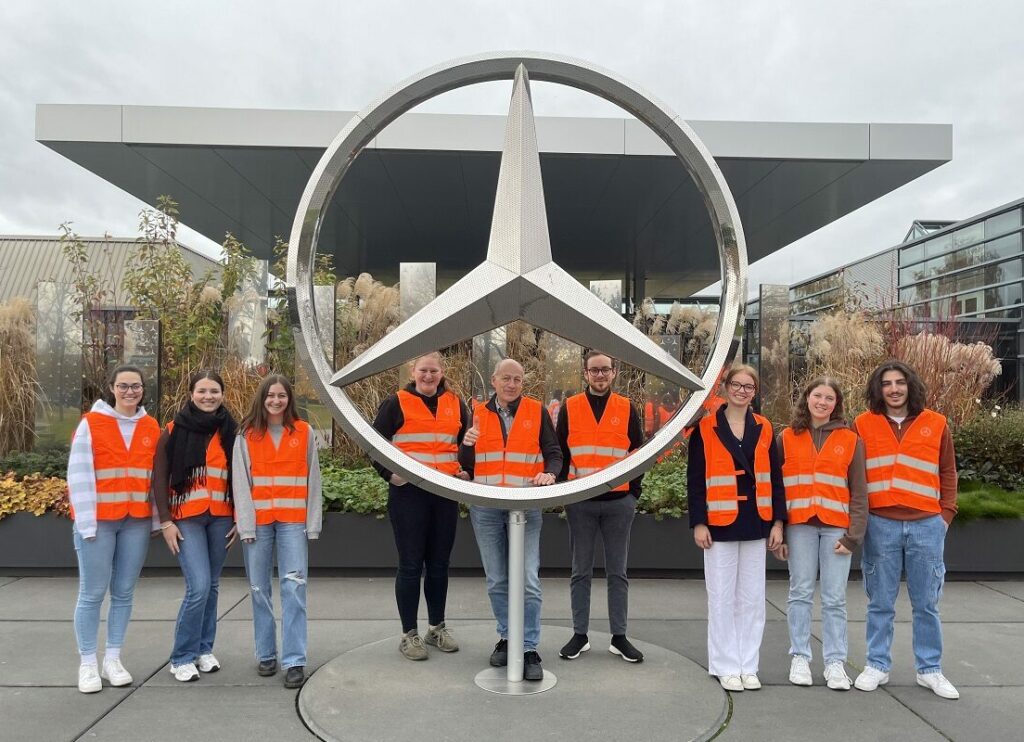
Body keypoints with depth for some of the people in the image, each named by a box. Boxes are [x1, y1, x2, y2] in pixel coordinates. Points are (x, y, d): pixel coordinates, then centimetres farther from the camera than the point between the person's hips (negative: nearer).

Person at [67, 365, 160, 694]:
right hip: (98, 520, -3)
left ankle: (113, 659, 21)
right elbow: (79, 476, -6)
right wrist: (86, 522, -11)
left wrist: (156, 518, 6)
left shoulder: (152, 427, 8)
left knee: (124, 592, 9)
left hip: (137, 521, 3)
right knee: (92, 592, 2)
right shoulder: (90, 424, -3)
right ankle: (87, 664, 14)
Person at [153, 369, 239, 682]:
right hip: (186, 519, -3)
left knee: (212, 586, 11)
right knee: (198, 587, -10)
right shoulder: (174, 431, -2)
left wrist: (239, 518, 6)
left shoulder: (231, 432, 5)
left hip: (221, 518, 3)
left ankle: (204, 649, 27)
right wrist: (166, 521, -6)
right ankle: (182, 657, 7)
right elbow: (160, 478, -1)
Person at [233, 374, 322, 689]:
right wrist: (246, 524, -6)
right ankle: (266, 654, 22)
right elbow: (240, 481, 2)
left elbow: (312, 480, 6)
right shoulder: (247, 435, 5)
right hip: (257, 521, 1)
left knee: (294, 587, -6)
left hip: (293, 521, -1)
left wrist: (313, 523, 1)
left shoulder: (304, 433, 5)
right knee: (259, 589, 8)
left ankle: (294, 661, 0)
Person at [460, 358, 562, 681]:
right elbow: (466, 465, 11)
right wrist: (467, 445, -11)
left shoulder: (537, 411, 3)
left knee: (528, 581, -5)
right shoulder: (478, 414, 8)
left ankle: (529, 649, 6)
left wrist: (550, 473, -16)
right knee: (497, 581, 12)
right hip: (486, 508, 2)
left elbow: (553, 452, 6)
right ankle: (507, 638, 28)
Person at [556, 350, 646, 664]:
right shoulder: (569, 408, 3)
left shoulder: (626, 408, 5)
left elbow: (638, 452, 8)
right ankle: (579, 635, 18)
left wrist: (634, 492, 2)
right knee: (581, 571, 8)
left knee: (617, 572, 8)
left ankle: (619, 637, 18)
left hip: (619, 502, 1)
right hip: (580, 502, 0)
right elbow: (559, 452, 5)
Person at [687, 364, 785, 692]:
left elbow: (775, 478, 8)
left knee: (752, 598, 10)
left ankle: (748, 666, 22)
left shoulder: (764, 429, 7)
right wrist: (698, 523, -9)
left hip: (755, 524, 3)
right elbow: (695, 479, -4)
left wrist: (777, 522, 3)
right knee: (722, 598, 5)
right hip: (720, 524, -3)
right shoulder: (705, 429, -3)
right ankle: (725, 666, 17)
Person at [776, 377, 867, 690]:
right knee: (800, 593, 6)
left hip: (836, 527, 0)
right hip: (799, 526, 1)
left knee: (835, 599, 4)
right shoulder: (787, 438, 8)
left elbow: (859, 492, 5)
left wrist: (854, 535, -2)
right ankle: (800, 657, 16)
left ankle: (835, 662, 13)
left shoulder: (850, 440, 7)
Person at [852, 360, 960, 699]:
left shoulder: (935, 424, 5)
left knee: (927, 603, 10)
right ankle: (877, 665, 20)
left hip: (926, 525, 1)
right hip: (879, 524, -1)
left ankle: (930, 669, 24)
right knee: (880, 602, 8)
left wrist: (946, 513, 2)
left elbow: (948, 473, 10)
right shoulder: (864, 424, 2)